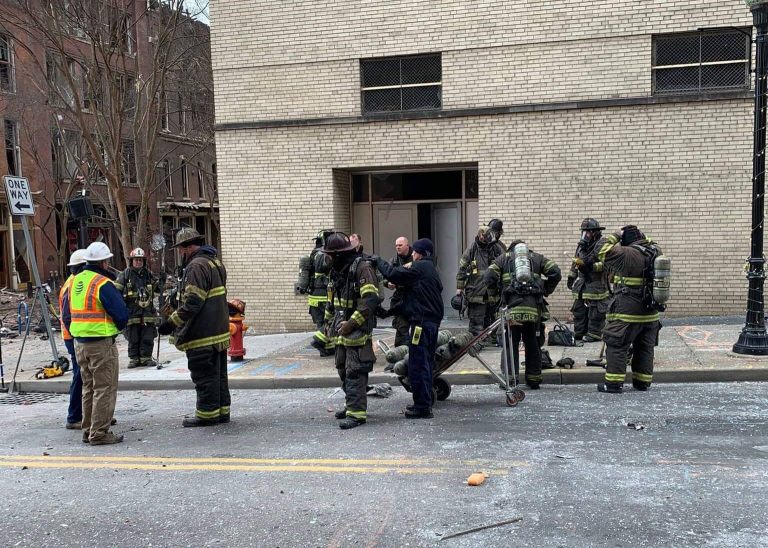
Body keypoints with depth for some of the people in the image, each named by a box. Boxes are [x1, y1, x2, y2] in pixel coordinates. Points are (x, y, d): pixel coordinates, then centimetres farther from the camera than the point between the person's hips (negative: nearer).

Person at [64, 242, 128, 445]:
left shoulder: (74, 282, 10)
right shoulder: (103, 284, -15)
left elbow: (66, 313, 16)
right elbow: (121, 314, -15)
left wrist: (77, 334, 19)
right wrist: (118, 327, 6)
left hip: (79, 342, 8)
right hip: (101, 344, -8)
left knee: (88, 388, 18)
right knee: (104, 389, -1)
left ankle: (88, 430, 24)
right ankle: (99, 433, 1)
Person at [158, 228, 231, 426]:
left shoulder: (197, 266, -17)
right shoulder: (215, 262, 14)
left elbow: (192, 303, -24)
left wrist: (171, 322, -18)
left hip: (202, 335, -10)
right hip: (219, 331, 10)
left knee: (204, 375, 0)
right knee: (218, 374, 15)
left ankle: (207, 414, 7)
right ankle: (222, 411, 22)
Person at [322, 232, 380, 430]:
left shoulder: (361, 267, -15)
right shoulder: (338, 269, 13)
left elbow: (371, 299, -23)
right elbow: (332, 299, 25)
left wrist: (351, 323, -22)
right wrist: (330, 319, 16)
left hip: (358, 330, -9)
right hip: (341, 331, 9)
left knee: (355, 372, -9)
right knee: (343, 369, 17)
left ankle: (357, 413, -5)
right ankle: (352, 405, 30)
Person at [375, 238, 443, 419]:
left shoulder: (420, 267, -12)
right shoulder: (431, 269, 19)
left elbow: (393, 274, -15)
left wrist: (379, 261, -2)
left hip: (421, 321, -10)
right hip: (433, 321, 10)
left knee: (417, 365, -6)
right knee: (426, 363, 17)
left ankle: (422, 407, -3)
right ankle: (426, 402, 26)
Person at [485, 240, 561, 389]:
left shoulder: (503, 258, 18)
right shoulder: (537, 257, 22)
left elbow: (489, 276, 3)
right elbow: (555, 272, 9)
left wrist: (495, 293, 18)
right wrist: (546, 291, 19)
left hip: (513, 306, -2)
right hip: (534, 307, 2)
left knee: (511, 343, 4)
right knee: (532, 343, 11)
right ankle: (534, 379, 15)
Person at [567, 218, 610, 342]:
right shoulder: (581, 246, 13)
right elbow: (575, 262, 24)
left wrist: (590, 266, -27)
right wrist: (571, 276, 24)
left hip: (596, 286, -8)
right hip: (581, 284, 8)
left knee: (595, 312, -3)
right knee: (579, 309, 11)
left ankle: (595, 334, 5)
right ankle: (579, 332, 21)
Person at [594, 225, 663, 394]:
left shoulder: (626, 255, -18)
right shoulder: (656, 251, 4)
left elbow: (601, 248, -15)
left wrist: (616, 236, -5)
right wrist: (641, 237, 18)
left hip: (627, 312, -7)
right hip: (651, 312, 7)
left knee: (616, 346, 2)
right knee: (645, 348, 16)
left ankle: (614, 383, 2)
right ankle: (643, 382, 25)